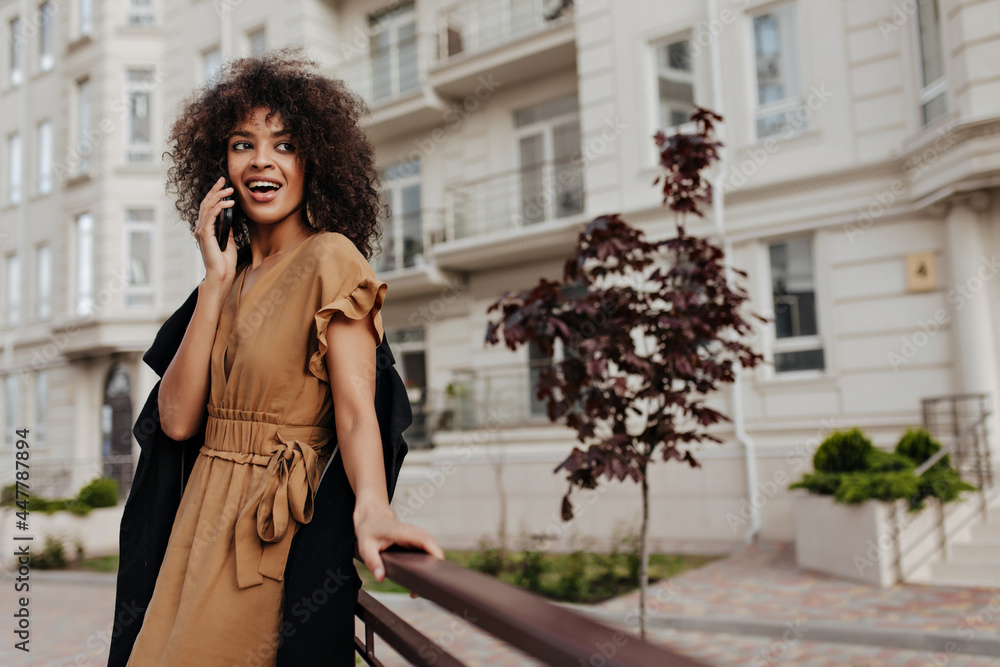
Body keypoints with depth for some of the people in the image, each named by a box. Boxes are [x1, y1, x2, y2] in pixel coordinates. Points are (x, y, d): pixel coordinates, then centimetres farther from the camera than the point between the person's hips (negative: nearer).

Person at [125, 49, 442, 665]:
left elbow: (355, 405, -22)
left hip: (278, 529, -6)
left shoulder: (331, 258, -10)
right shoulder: (230, 278, 11)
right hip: (204, 519, 7)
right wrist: (218, 280, -6)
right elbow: (177, 419, -1)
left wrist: (371, 506, -41)